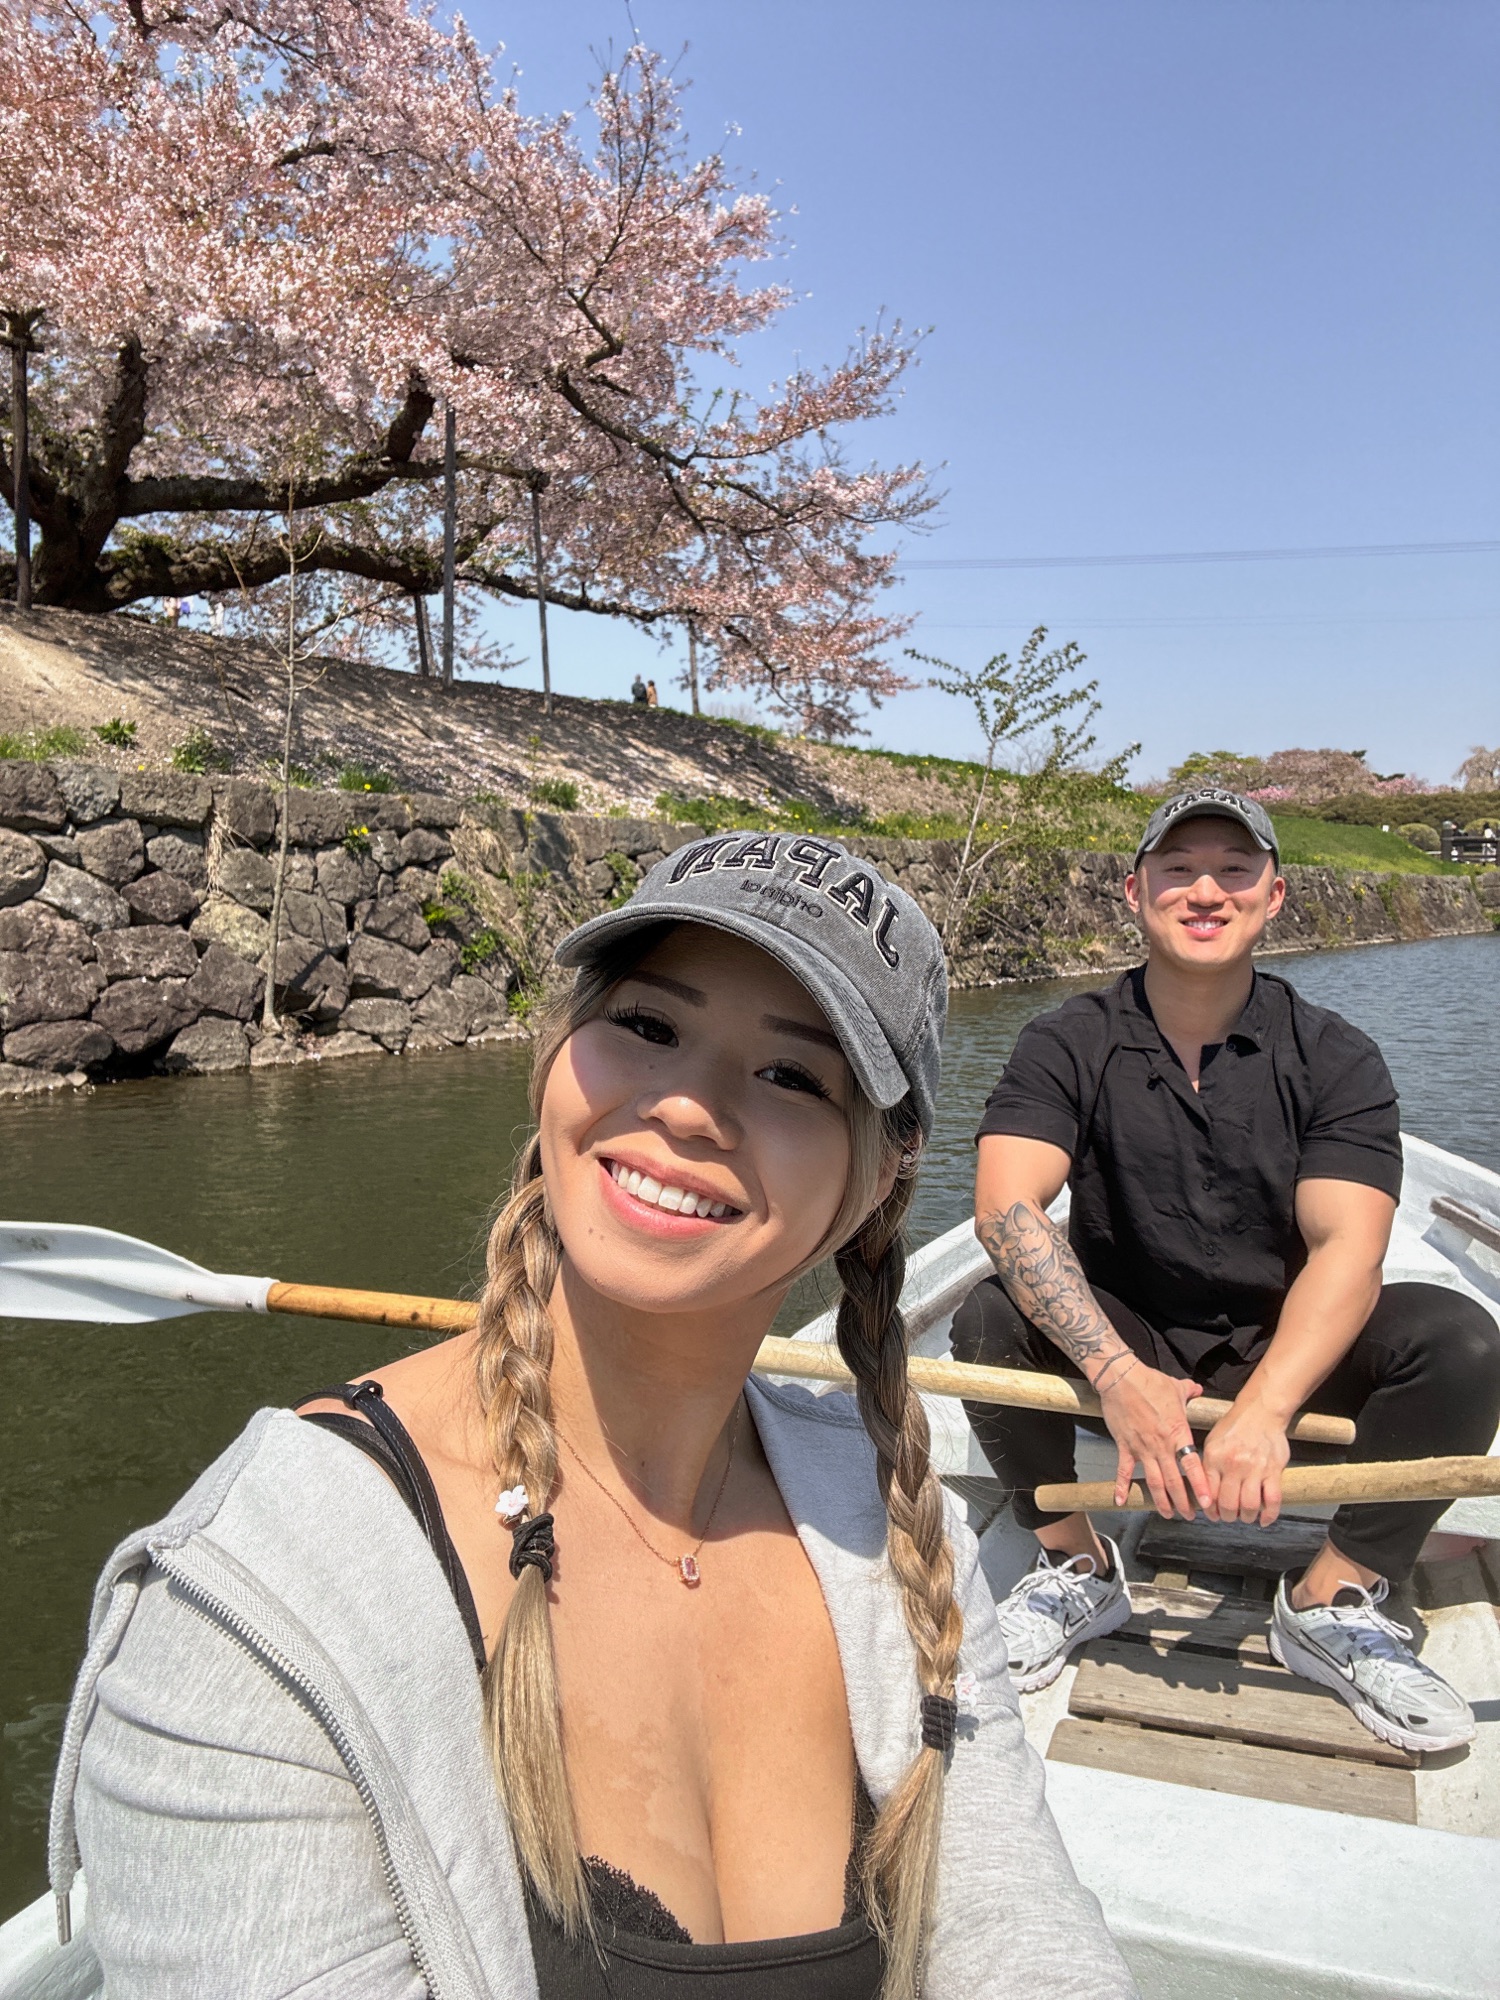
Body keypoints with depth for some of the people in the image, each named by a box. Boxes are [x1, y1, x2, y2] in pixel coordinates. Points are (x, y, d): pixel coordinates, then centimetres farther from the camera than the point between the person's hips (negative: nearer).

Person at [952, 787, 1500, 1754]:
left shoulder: (1334, 1058, -7)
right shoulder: (1069, 1045, -9)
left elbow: (1347, 1247, -19)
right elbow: (1005, 1205, -24)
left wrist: (1263, 1409, -36)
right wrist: (1119, 1375, -38)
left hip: (1283, 1349, 1)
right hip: (1121, 1340, 0)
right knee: (990, 1321, -28)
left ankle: (1333, 1600, -7)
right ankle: (1077, 1564, -5)